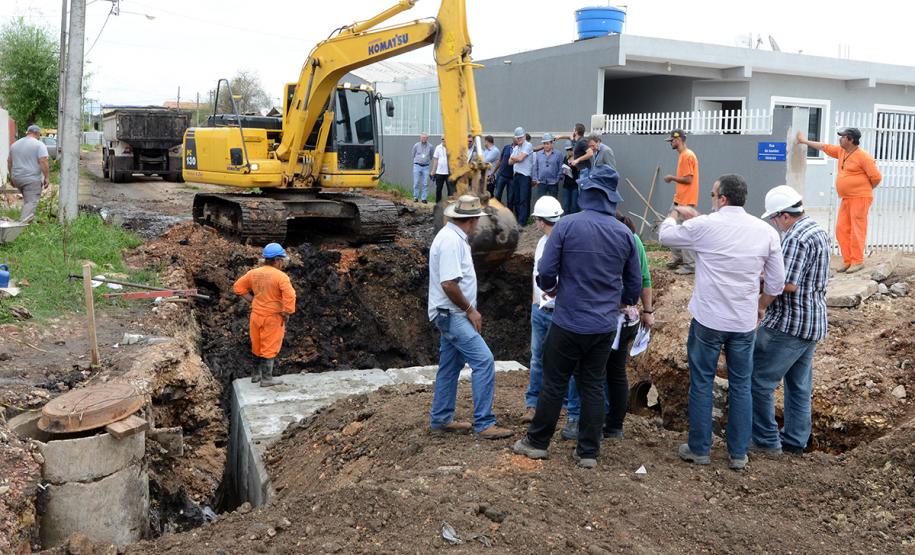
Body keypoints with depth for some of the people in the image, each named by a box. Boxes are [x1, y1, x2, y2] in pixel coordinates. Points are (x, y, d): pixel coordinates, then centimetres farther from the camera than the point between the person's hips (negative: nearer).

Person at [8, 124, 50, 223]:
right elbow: (43, 162, -16)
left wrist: (11, 176, 25)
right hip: (32, 179, -7)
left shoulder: (15, 144, 13)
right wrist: (46, 177, -11)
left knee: (27, 199, 23)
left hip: (17, 178, 7)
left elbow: (9, 162, 18)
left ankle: (27, 218, 18)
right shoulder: (39, 145, -8)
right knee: (31, 202, -7)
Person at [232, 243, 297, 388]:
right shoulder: (281, 276, -19)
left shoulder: (254, 273, 0)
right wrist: (286, 314, -13)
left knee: (258, 346, 21)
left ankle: (256, 374, 34)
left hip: (256, 315, 6)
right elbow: (290, 297, -27)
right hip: (273, 318, -6)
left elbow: (238, 287, 7)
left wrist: (252, 300, 9)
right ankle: (266, 378, 14)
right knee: (270, 348, 6)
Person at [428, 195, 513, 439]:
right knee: (484, 360, -13)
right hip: (452, 314, -11)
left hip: (452, 315, 11)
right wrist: (470, 310, -15)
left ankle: (441, 419, 25)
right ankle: (484, 423, -10)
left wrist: (469, 309, 17)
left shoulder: (453, 236, 13)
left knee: (450, 366, 15)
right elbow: (448, 284, -25)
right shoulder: (451, 241, -20)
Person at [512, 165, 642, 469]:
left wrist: (550, 287, 11)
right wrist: (622, 302, 28)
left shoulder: (567, 225, -12)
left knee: (554, 383, 9)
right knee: (593, 386, 13)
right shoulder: (624, 233, 0)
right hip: (605, 326, 3)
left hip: (569, 322, -3)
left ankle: (537, 442, 22)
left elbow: (545, 271, -11)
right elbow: (635, 283, 8)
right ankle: (588, 452, 19)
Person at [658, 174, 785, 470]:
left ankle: (699, 449, 17)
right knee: (740, 386, 12)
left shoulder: (704, 226, -11)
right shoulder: (766, 231, 0)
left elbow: (665, 235, 6)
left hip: (708, 320, -3)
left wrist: (673, 215, 27)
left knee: (701, 384, 9)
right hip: (745, 323, 3)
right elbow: (776, 282, 4)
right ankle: (739, 454, 19)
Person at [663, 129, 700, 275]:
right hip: (680, 200, 10)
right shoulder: (683, 155, 15)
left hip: (686, 202, -10)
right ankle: (677, 259, 26)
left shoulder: (687, 156, -16)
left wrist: (672, 178, -8)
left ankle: (690, 265, -7)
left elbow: (688, 179, -20)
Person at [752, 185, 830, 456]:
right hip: (814, 323, 10)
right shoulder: (819, 231, 11)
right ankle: (795, 440, 25)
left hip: (789, 325, -10)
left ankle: (766, 440, 6)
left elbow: (787, 284, -25)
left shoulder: (795, 238, -21)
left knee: (759, 379, 0)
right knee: (800, 384, 16)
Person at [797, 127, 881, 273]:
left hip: (859, 199, -8)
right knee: (842, 230, 5)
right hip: (846, 199, 8)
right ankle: (847, 260, 11)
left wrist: (865, 190, 1)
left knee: (857, 230, -7)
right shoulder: (841, 151, 10)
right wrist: (805, 141, 28)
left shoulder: (863, 156, -14)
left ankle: (858, 261, -2)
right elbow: (824, 147, 24)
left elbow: (876, 177, -12)